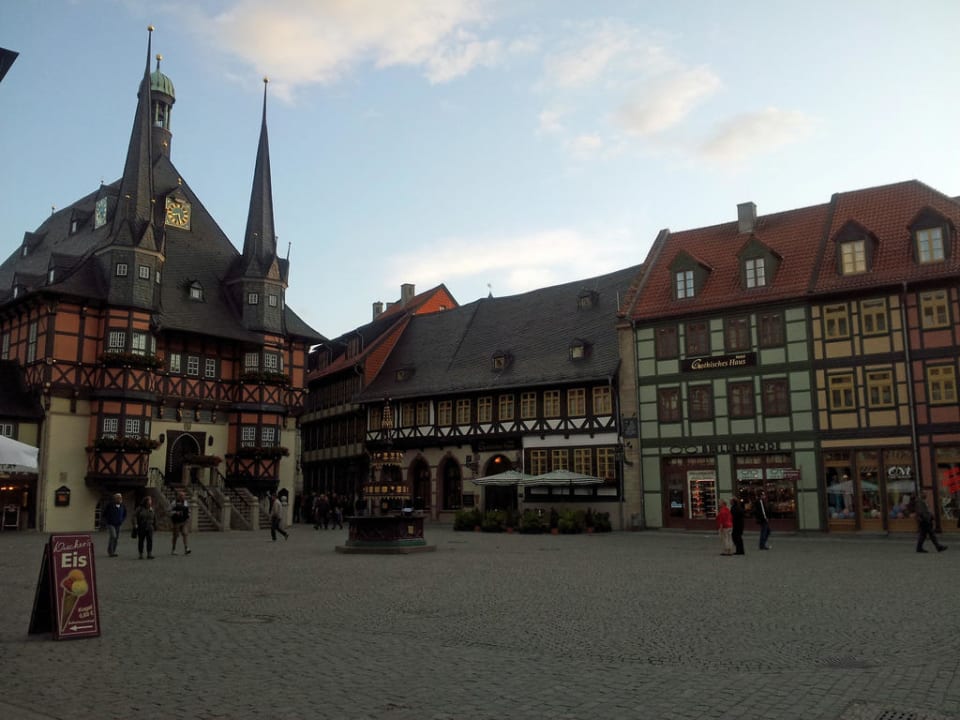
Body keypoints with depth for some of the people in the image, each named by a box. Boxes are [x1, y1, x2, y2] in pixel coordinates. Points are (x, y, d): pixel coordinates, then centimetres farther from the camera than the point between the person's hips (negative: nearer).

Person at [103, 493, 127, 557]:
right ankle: (110, 551, -6)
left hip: (118, 525, 5)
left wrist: (122, 520, 5)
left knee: (116, 537, 7)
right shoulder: (110, 505, -12)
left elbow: (125, 515, 17)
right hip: (111, 524, -5)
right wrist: (107, 521, -3)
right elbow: (104, 514, 0)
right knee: (113, 536, -18)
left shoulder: (123, 506, 1)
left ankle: (113, 552, 17)